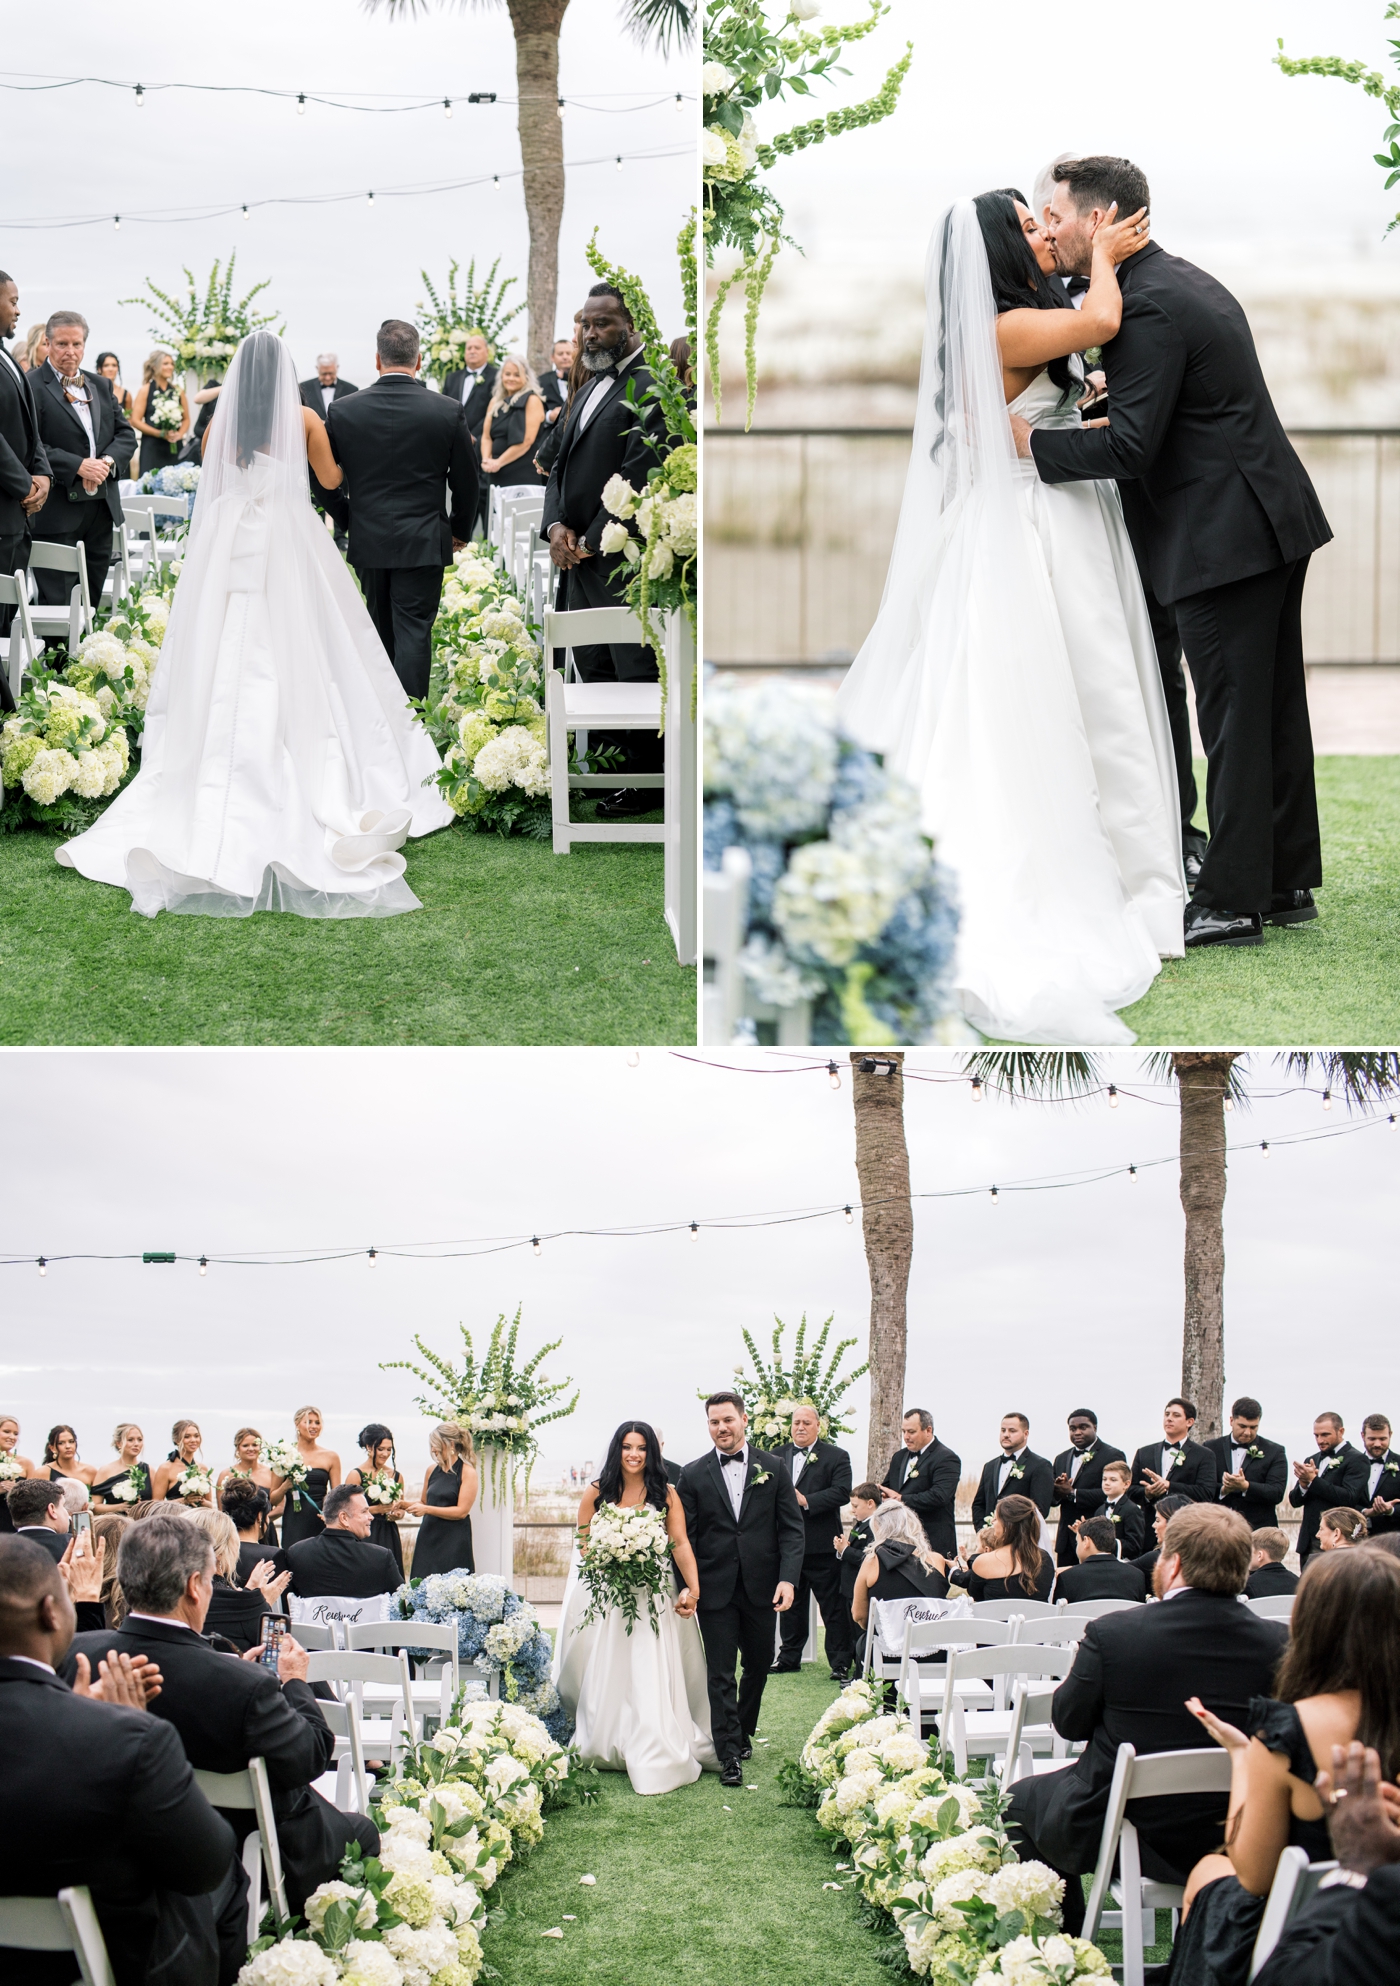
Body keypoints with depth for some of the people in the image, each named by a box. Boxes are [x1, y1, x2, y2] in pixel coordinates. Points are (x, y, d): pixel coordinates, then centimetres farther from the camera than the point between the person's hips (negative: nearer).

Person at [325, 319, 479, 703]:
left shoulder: (343, 410, -5)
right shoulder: (448, 412, -7)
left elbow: (325, 476, 4)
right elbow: (466, 480, 2)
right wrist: (460, 530, 18)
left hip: (368, 540, 2)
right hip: (423, 542, -2)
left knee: (382, 631, 17)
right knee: (414, 632, -2)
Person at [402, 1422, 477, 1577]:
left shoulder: (467, 1472, -5)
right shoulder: (432, 1470, 11)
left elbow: (462, 1511, -11)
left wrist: (427, 1509, -16)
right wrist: (409, 1504, 1)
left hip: (454, 1542, -5)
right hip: (428, 1539, 5)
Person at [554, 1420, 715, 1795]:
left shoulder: (665, 1494, 2)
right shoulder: (597, 1493, 5)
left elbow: (681, 1544, -7)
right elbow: (583, 1543, 7)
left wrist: (692, 1588, -21)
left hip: (652, 1595, -1)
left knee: (652, 1676, -6)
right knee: (606, 1675, 6)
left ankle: (654, 1760, -4)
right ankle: (605, 1748, 18)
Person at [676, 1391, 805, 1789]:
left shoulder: (773, 1469, 3)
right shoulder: (694, 1475, 2)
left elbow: (792, 1530, 1)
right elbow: (685, 1537, 2)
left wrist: (788, 1578, -11)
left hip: (761, 1588, 2)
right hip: (715, 1588, -2)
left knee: (758, 1665, 14)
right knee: (721, 1674, -2)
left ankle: (743, 1731, 36)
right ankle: (730, 1756, 1)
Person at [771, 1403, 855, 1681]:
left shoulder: (836, 1457, -1)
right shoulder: (777, 1456, 11)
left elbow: (842, 1492, -12)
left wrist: (806, 1500, -20)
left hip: (821, 1546, -4)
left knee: (833, 1606, 0)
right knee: (791, 1605, 14)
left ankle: (840, 1662, 6)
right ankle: (789, 1657, 24)